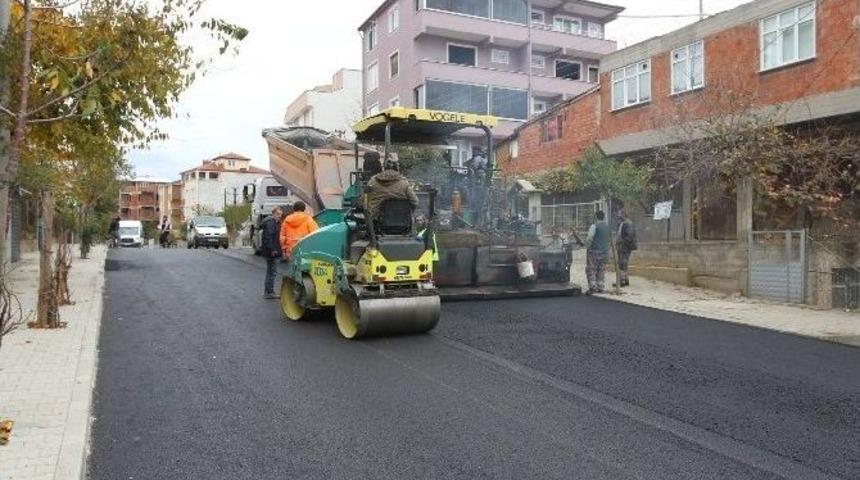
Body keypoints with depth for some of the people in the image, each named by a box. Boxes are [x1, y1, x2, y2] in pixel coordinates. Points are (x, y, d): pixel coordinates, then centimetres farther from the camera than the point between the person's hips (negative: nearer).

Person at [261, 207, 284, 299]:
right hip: (272, 251, -11)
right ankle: (269, 292, -1)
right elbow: (268, 237, -22)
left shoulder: (276, 222, 18)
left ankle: (267, 292, 22)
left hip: (273, 251, 11)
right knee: (272, 272, -6)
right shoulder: (270, 222, -14)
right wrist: (272, 250, -25)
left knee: (270, 271, 15)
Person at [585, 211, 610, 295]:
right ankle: (600, 287, 16)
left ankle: (592, 287, -11)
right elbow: (609, 240, 12)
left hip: (594, 251, -7)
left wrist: (587, 247, -3)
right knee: (600, 270, 14)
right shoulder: (607, 227, 9)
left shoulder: (594, 226, -12)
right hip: (604, 251, 7)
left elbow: (589, 239, -18)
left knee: (591, 270, -3)